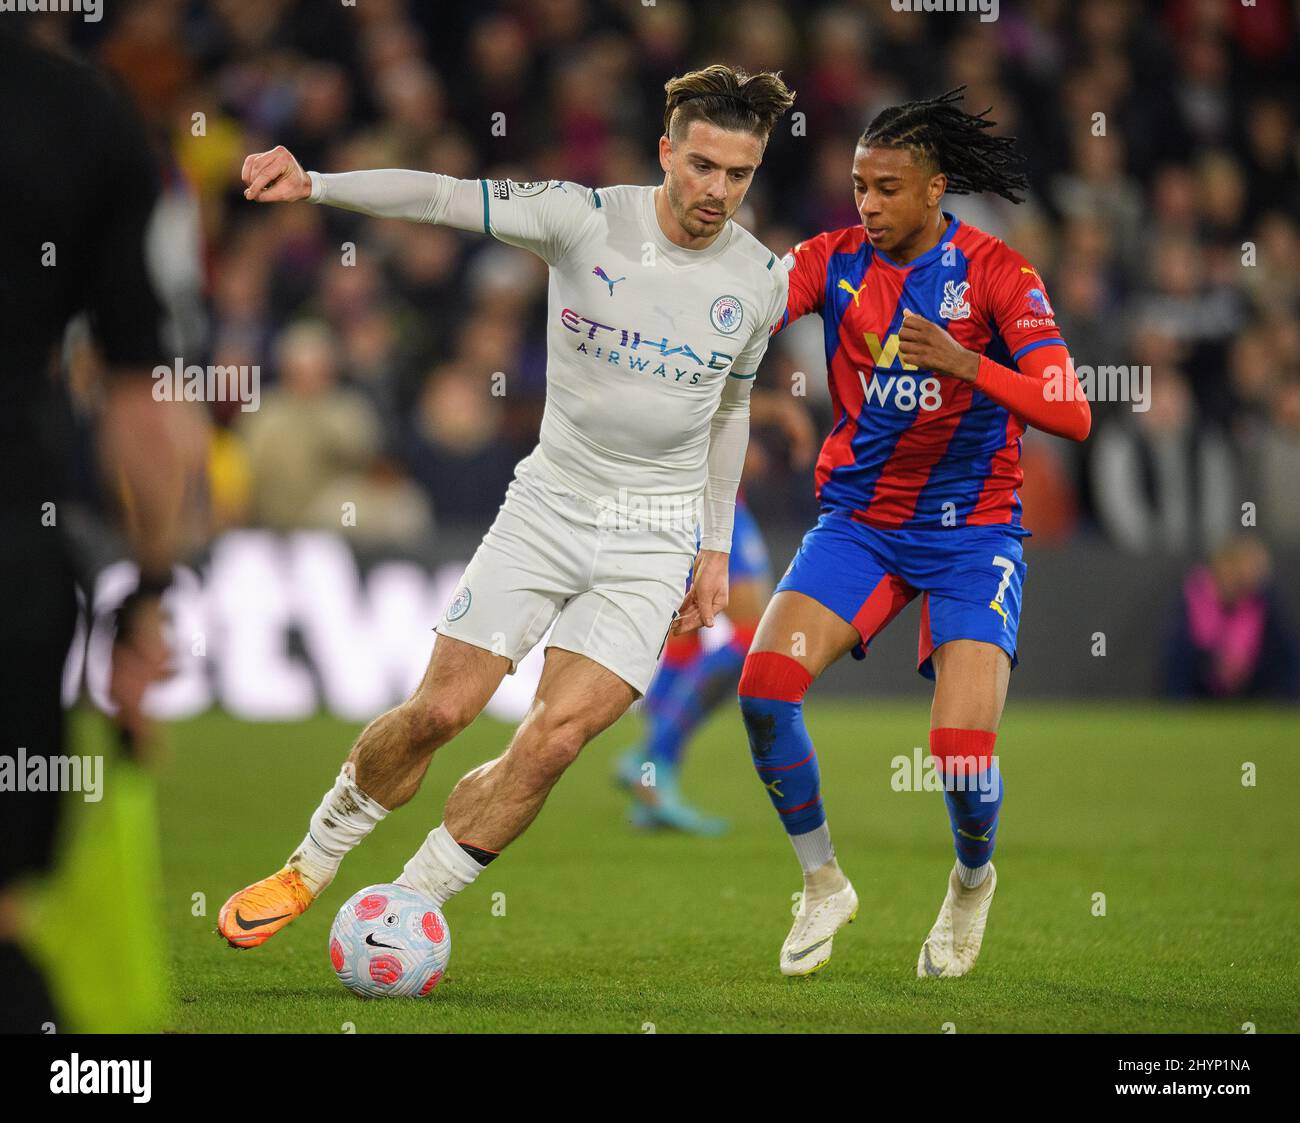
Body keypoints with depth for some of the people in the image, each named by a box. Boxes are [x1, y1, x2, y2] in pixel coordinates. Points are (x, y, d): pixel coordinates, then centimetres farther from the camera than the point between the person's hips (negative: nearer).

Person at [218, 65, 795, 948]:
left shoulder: (759, 280, 0)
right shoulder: (586, 220, -10)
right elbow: (442, 198, -19)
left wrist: (717, 549, 15)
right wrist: (314, 184, -35)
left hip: (652, 540, 1)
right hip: (548, 503, -1)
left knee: (554, 740, -13)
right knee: (441, 709, -3)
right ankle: (309, 872, 21)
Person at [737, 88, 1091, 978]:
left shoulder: (995, 272, -13)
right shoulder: (837, 260, -2)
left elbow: (1072, 413, -22)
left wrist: (966, 364, -36)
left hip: (970, 531, -3)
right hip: (858, 522, 3)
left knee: (963, 748, -18)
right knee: (766, 685, -20)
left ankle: (972, 880, 18)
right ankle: (824, 883, 3)